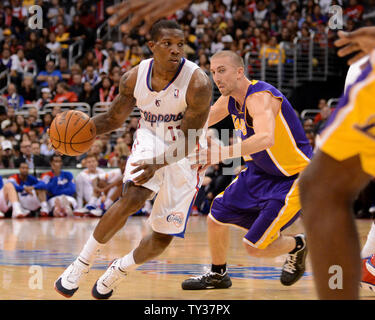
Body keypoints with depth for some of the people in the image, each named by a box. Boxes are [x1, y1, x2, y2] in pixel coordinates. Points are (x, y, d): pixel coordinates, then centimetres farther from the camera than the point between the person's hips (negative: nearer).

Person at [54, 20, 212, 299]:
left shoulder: (197, 82, -25)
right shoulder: (135, 77, -12)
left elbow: (189, 140, -25)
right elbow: (114, 119, 4)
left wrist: (157, 163, -42)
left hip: (184, 156, -1)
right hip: (150, 140, 1)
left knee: (163, 238, -1)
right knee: (133, 198, -29)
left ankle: (120, 269, 30)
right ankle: (82, 264, -16)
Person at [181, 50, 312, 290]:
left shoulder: (260, 97, -29)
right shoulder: (230, 99, -1)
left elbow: (266, 138, -49)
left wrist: (224, 153, -58)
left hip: (293, 178, -9)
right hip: (260, 172, 9)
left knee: (255, 247, -10)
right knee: (217, 218, 9)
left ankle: (298, 246, 20)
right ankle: (218, 275, 32)